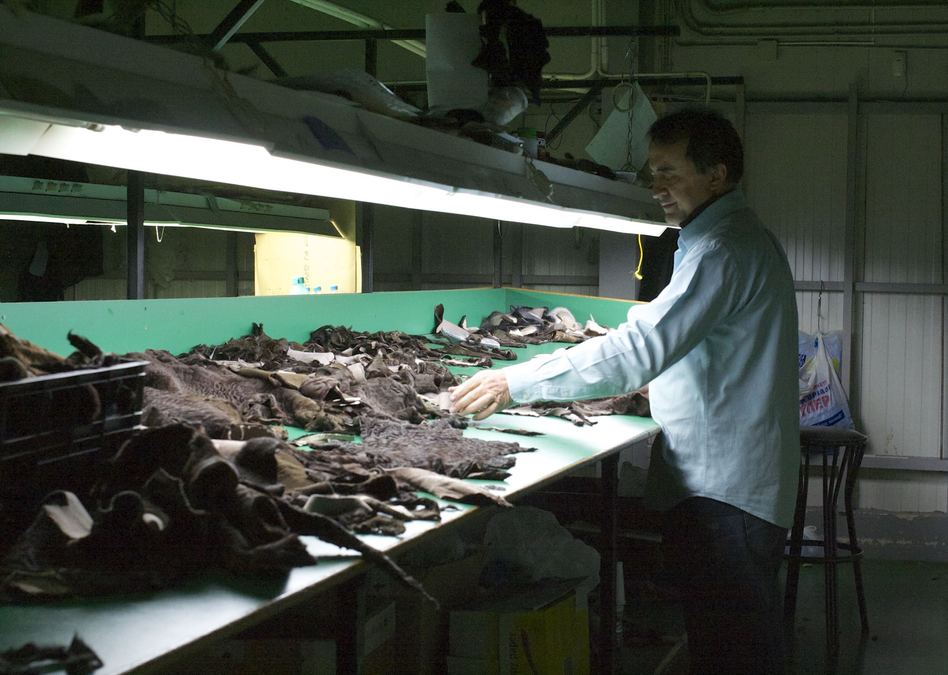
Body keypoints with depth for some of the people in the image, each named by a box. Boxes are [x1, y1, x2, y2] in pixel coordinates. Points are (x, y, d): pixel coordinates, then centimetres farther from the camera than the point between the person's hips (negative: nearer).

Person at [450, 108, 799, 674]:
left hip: (722, 488, -11)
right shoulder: (744, 238, 18)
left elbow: (639, 350, -25)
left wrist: (516, 383, -21)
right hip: (744, 479, 11)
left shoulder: (723, 249, -17)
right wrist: (643, 384, 17)